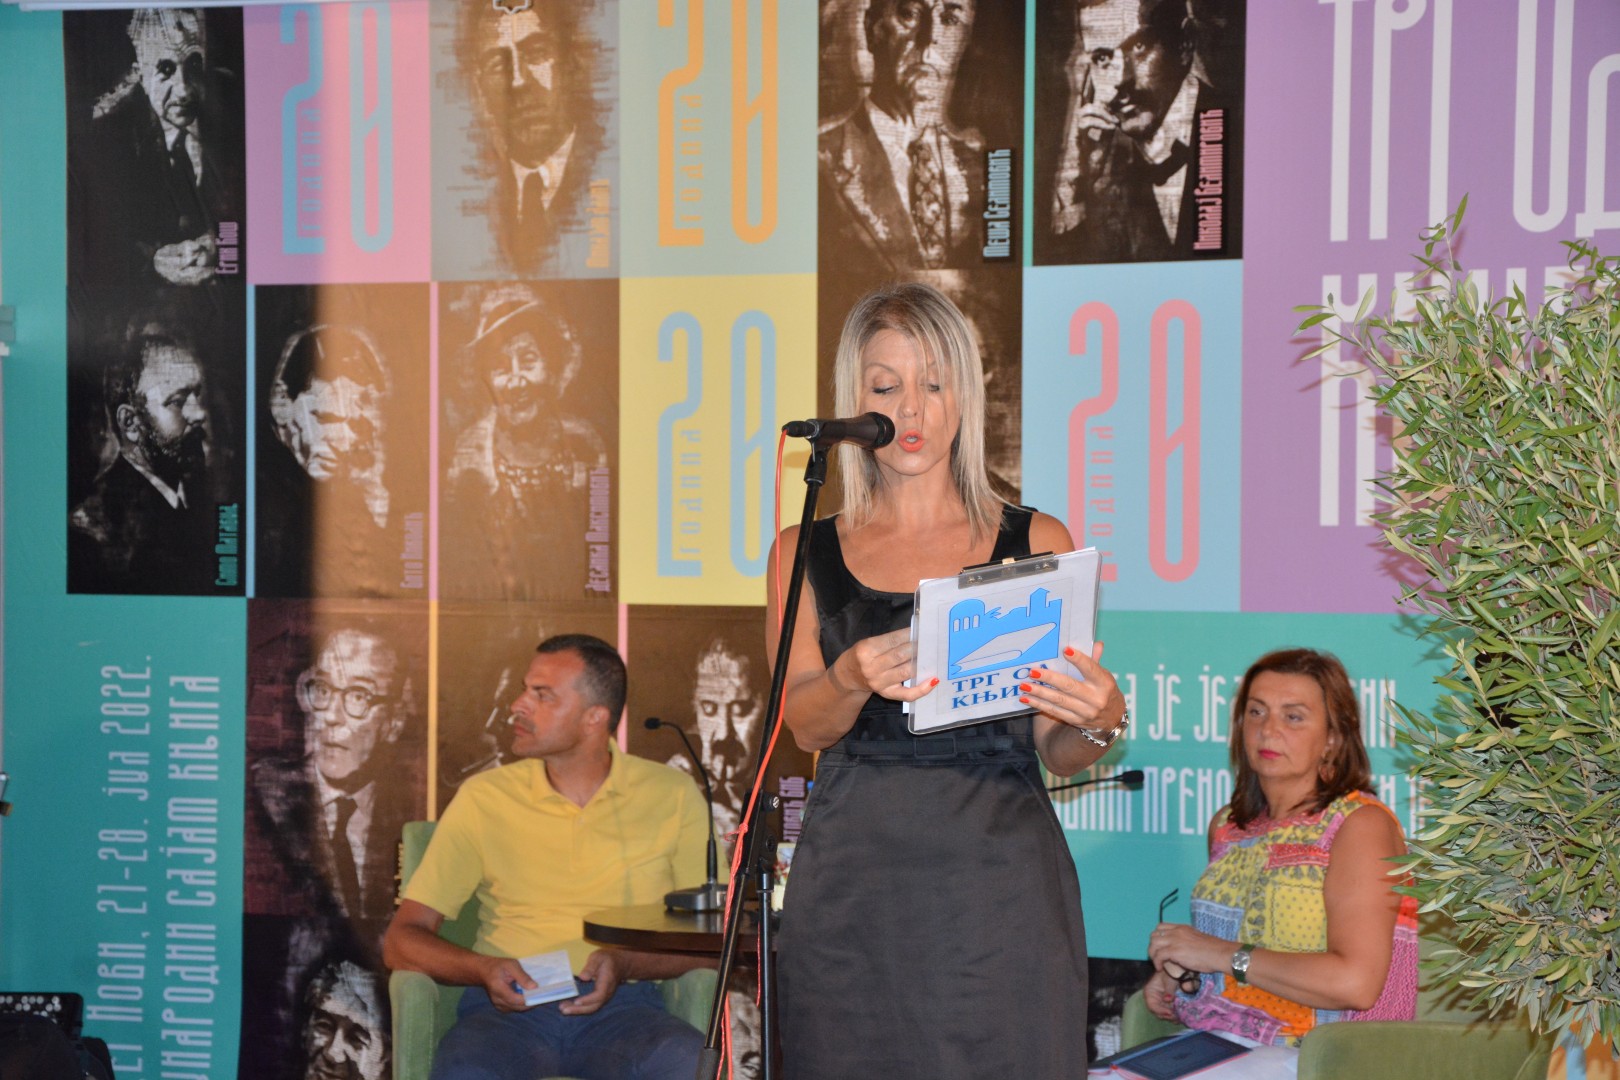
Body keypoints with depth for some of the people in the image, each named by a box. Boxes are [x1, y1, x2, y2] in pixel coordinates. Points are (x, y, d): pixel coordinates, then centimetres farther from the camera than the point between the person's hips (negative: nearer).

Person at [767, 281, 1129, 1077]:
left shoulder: (1035, 542, 8)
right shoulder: (805, 552, 11)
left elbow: (1056, 751, 6)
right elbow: (803, 723, -3)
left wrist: (1098, 722, -17)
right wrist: (855, 678, -25)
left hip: (1000, 877, 0)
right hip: (854, 885, 1)